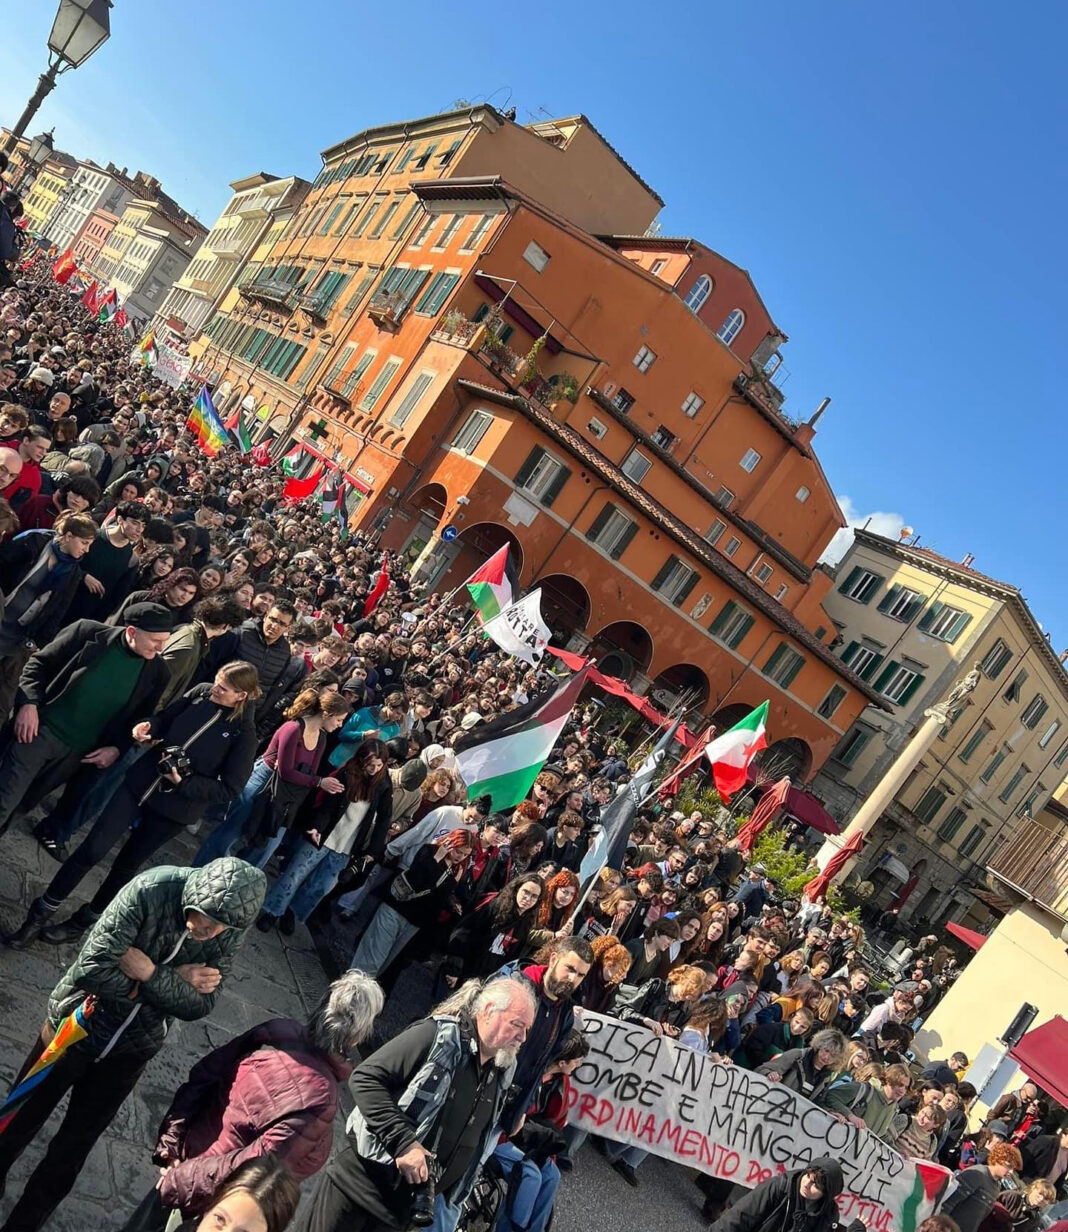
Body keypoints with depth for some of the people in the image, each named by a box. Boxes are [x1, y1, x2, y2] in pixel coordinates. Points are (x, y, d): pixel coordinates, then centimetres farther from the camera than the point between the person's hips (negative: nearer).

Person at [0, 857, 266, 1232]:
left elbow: (199, 1006, -18)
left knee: (72, 1148, 17)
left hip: (131, 1049, 3)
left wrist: (151, 974, -32)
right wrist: (174, 981, -28)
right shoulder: (152, 890, -32)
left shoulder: (231, 934, -19)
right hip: (76, 1025, -2)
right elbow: (91, 968, -31)